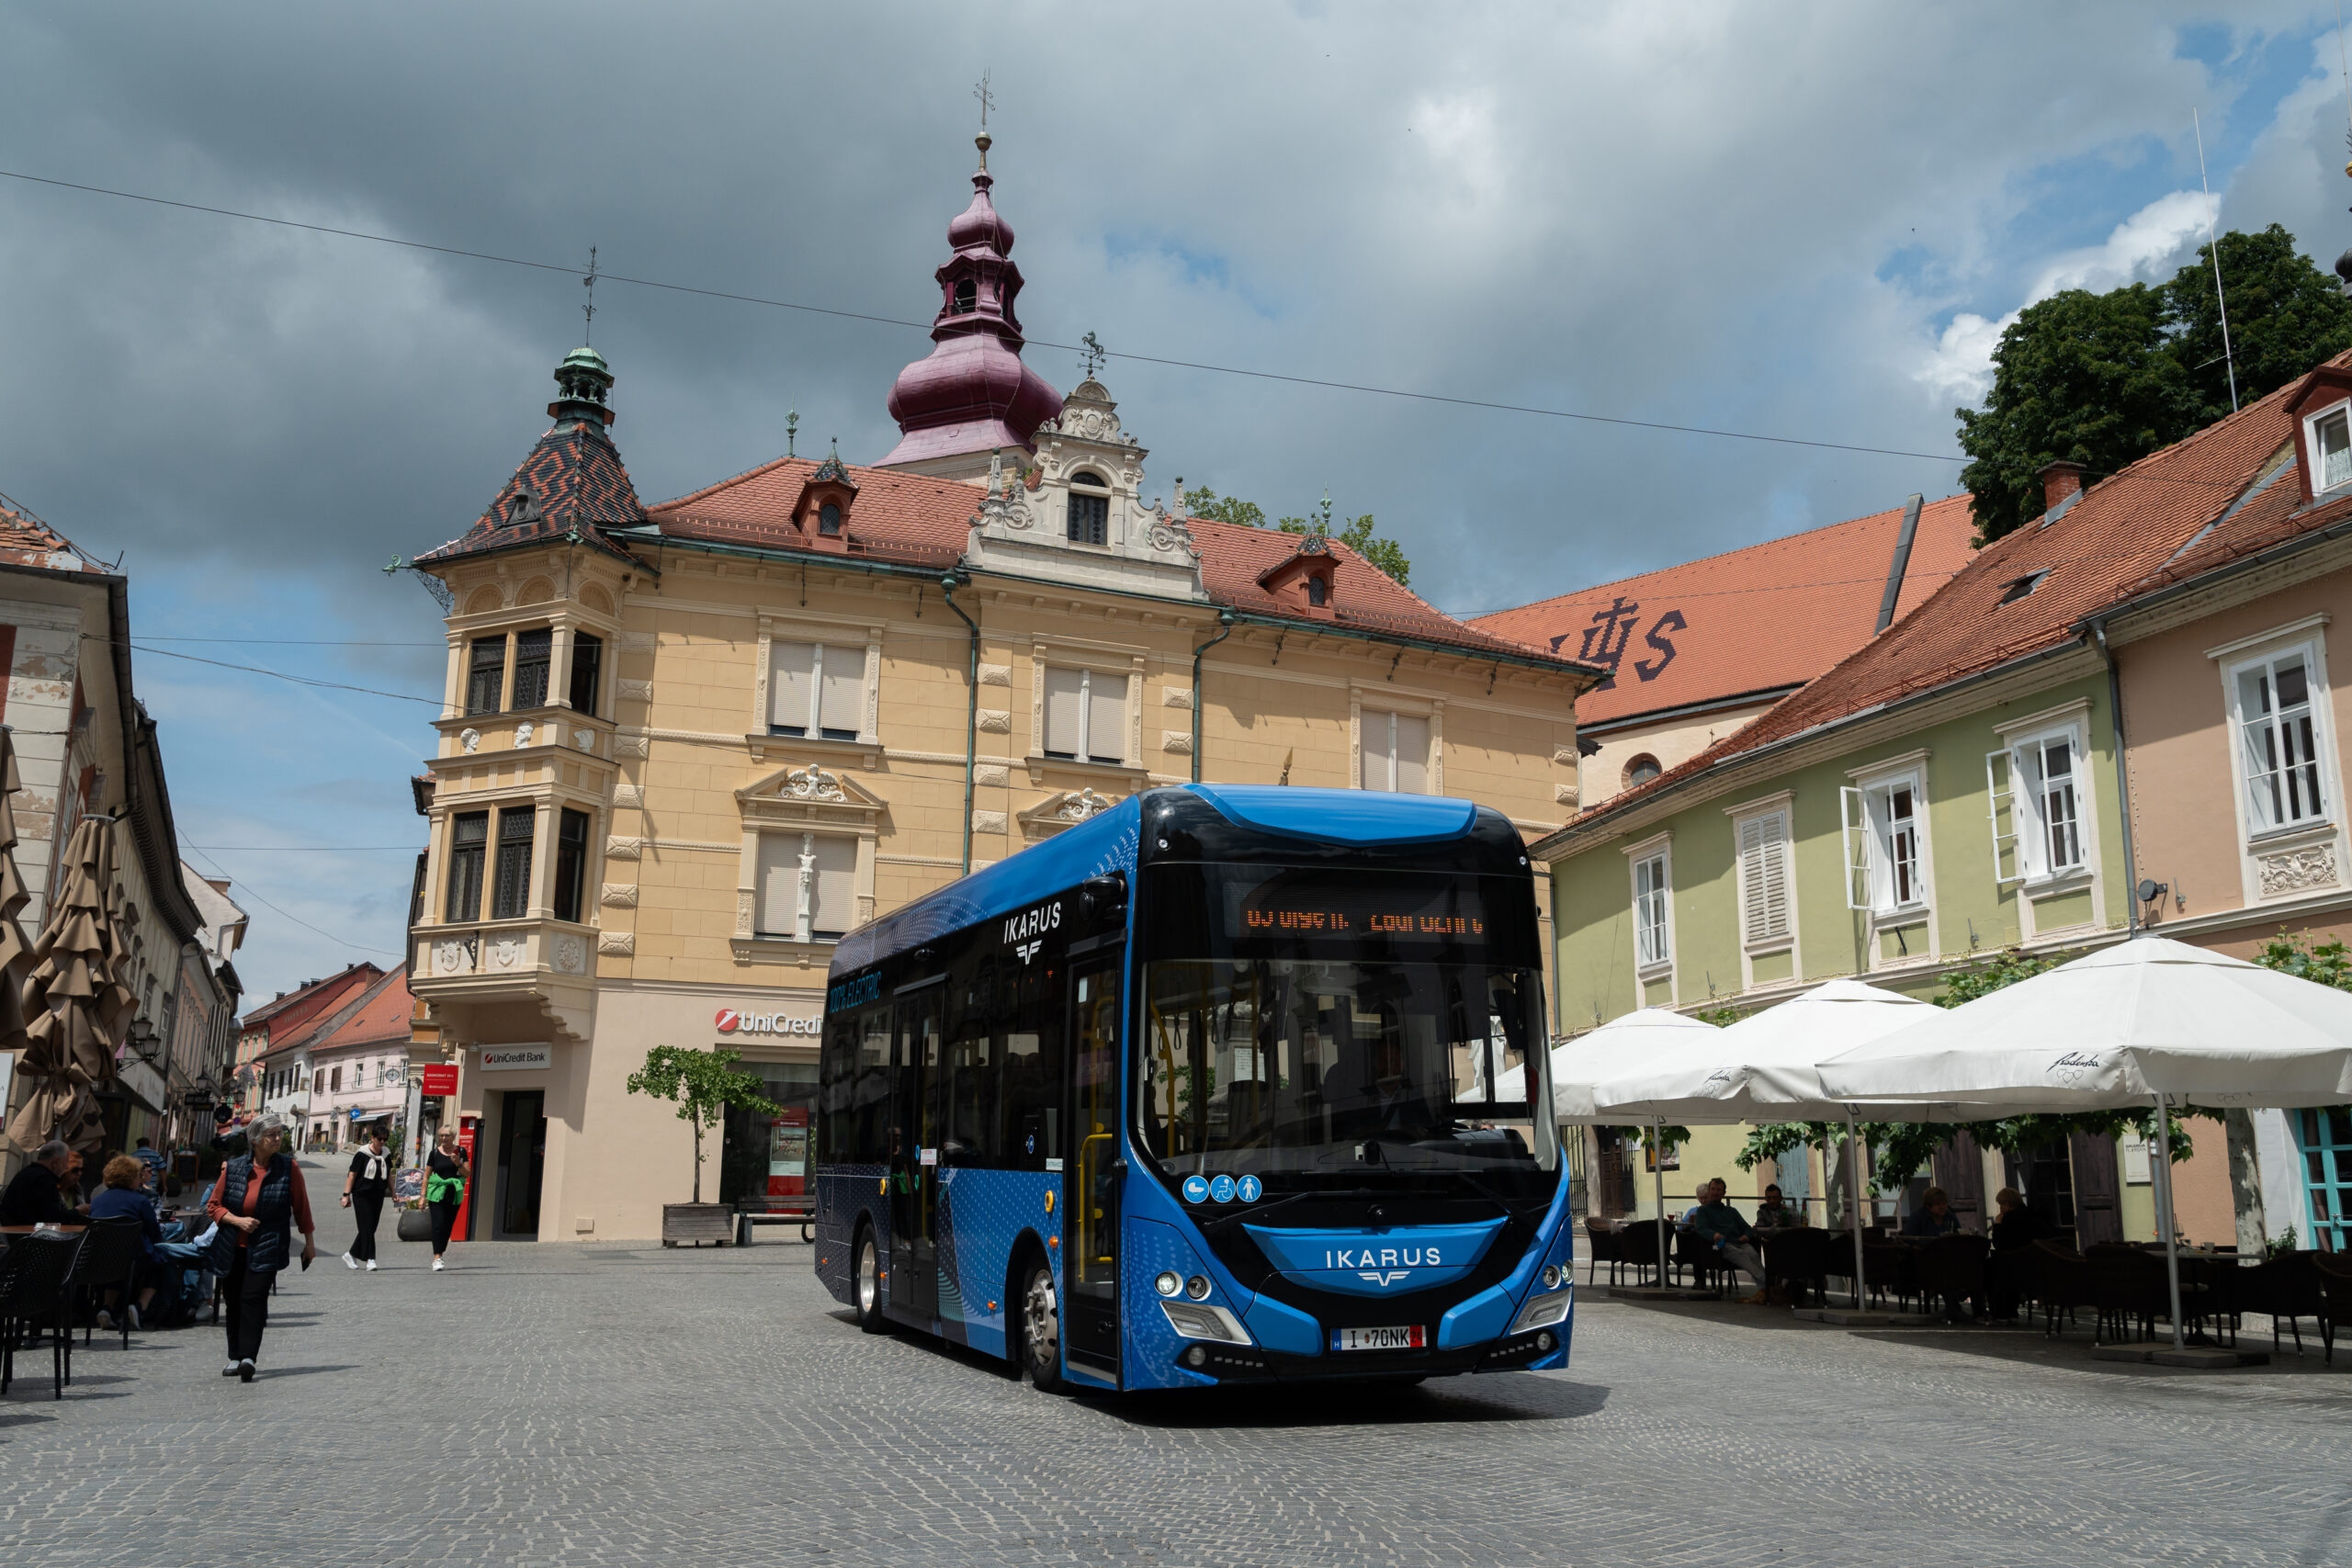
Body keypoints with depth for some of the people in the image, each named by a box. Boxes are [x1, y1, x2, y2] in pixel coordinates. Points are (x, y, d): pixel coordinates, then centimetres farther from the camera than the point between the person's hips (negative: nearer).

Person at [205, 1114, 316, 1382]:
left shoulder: (289, 1167, -2)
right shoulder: (233, 1168, 0)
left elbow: (301, 1206, 5)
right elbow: (213, 1205, 6)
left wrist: (309, 1241, 8)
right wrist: (237, 1220, -11)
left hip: (266, 1249, -3)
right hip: (232, 1248, 3)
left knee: (253, 1297, -16)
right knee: (234, 1301, 8)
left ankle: (248, 1357, -20)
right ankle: (235, 1357, 22)